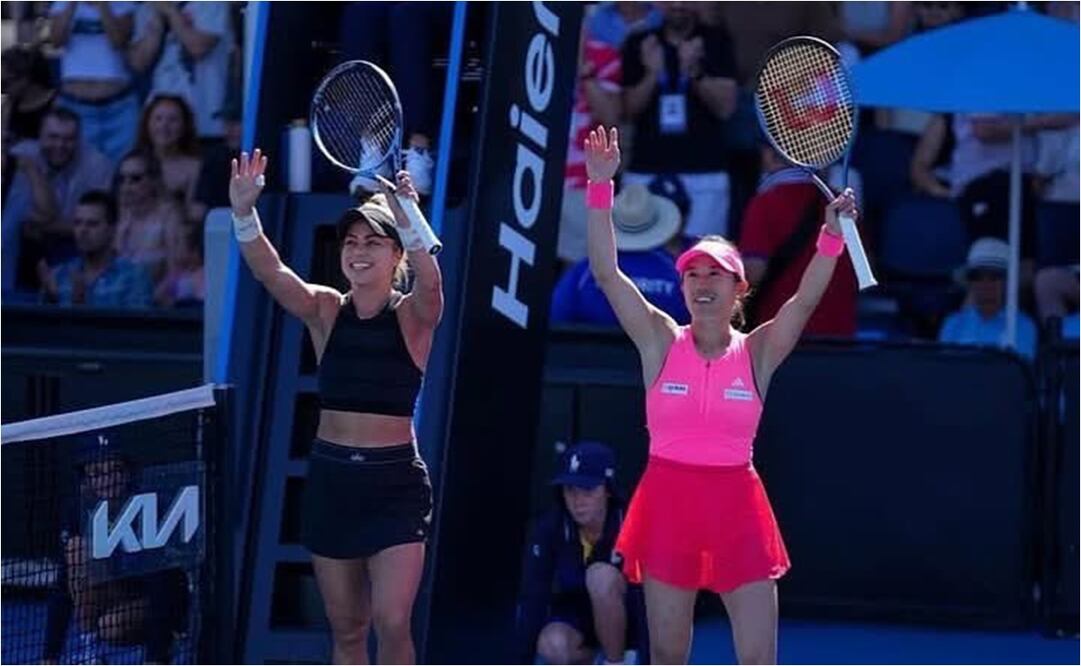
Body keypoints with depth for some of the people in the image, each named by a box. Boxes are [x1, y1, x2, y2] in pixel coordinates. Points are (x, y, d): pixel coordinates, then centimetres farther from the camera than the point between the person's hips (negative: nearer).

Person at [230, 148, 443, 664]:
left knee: (392, 622, -13)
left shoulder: (413, 316, -4)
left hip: (396, 480, -3)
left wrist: (407, 220, -45)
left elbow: (430, 282, -27)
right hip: (331, 476, 3)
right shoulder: (325, 311, 3)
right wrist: (243, 213, -31)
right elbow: (269, 271, -13)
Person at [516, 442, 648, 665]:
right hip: (574, 617, 2)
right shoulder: (548, 528, -19)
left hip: (623, 619, -1)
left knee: (601, 575, -33)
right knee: (553, 646, -33)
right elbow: (532, 599, -20)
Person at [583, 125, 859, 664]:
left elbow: (806, 298, -12)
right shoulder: (660, 342, 0)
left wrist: (833, 233, -26)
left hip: (737, 506, 0)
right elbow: (606, 272, -7)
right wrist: (601, 187, -16)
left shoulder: (757, 353, 1)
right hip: (668, 500, 0)